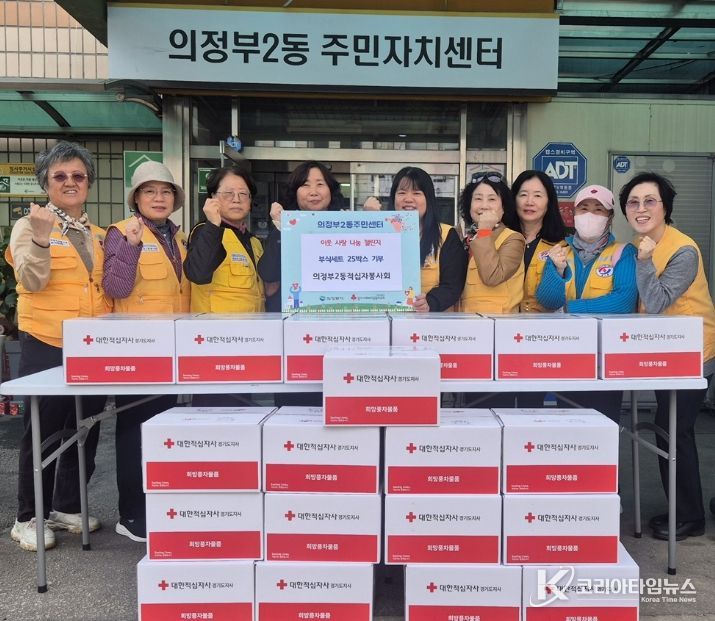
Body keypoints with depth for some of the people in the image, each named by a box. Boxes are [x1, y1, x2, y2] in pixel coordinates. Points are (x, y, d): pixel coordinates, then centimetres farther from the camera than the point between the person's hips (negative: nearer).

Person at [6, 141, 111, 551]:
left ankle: (67, 507, 29)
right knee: (43, 432, 4)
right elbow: (32, 280, -17)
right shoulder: (30, 226, -1)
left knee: (86, 430, 12)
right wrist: (41, 237, -29)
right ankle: (29, 518, 21)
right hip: (47, 348, -5)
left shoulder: (99, 235, 14)